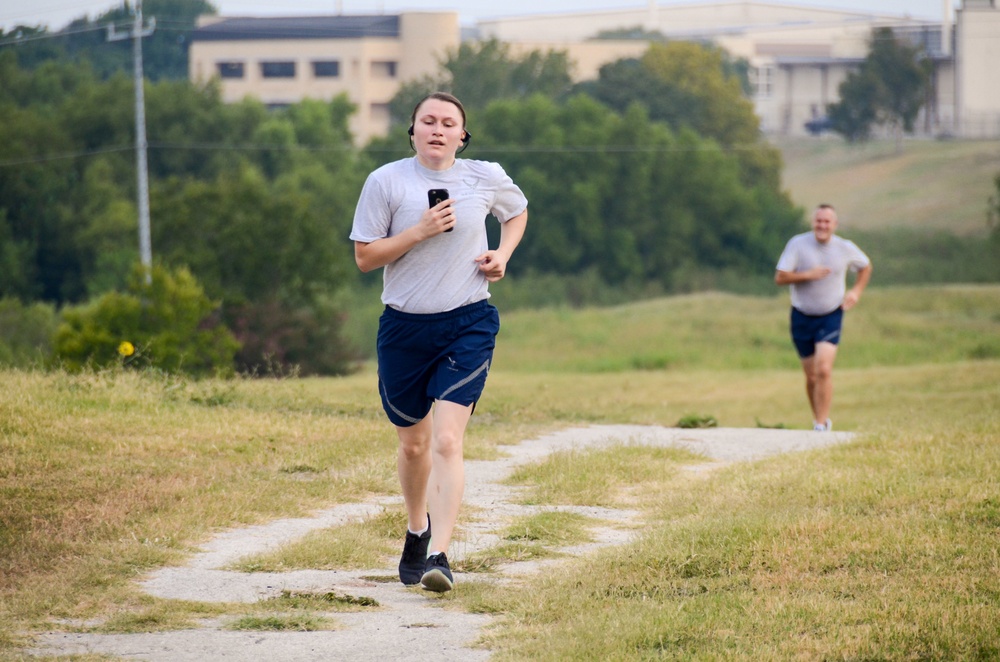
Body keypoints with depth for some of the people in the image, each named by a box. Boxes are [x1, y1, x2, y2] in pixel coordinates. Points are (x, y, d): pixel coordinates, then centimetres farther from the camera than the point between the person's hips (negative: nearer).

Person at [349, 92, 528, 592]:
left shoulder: (486, 178, 1)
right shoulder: (386, 182, -4)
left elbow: (517, 211, 24)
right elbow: (364, 256, -4)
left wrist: (502, 254, 5)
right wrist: (420, 230, -16)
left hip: (468, 325, -1)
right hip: (404, 326, 1)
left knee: (447, 441, -16)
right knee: (413, 443, 15)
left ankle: (439, 555, -22)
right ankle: (417, 528, 43)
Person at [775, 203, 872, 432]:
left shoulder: (846, 248, -2)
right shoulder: (797, 244, -8)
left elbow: (866, 266, 18)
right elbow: (780, 277, -12)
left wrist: (856, 291, 4)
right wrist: (808, 275, -24)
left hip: (831, 317, -1)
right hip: (802, 317, 1)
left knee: (824, 370, -18)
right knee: (811, 376, 7)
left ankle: (821, 425, -15)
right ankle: (819, 417, 28)